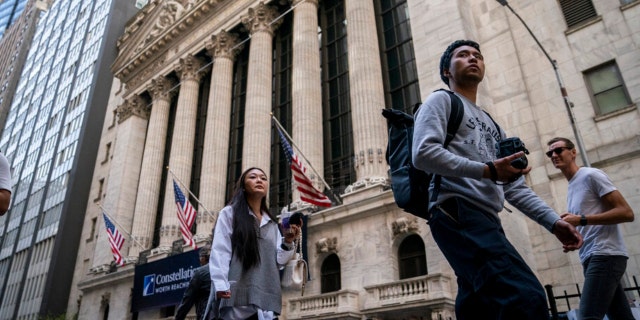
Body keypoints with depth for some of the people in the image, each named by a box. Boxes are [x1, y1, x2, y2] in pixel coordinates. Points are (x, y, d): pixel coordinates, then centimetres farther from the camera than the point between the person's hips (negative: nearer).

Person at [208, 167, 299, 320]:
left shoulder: (272, 224, 21)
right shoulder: (229, 213, 7)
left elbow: (278, 261, 15)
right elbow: (220, 252, -4)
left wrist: (288, 242, -1)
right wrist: (220, 286, -16)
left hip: (267, 298, 5)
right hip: (238, 296, -4)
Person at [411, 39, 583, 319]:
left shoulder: (491, 125, 32)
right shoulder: (441, 101, 8)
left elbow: (513, 186, 25)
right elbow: (423, 154, -11)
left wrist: (553, 221, 12)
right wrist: (487, 170, -13)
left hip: (485, 220, 9)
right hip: (457, 212, -9)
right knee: (526, 297, -25)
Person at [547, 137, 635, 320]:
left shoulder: (590, 175, -3)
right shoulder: (572, 188, 23)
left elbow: (626, 213, -11)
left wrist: (581, 220, -18)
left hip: (604, 255, -9)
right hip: (592, 257, 9)